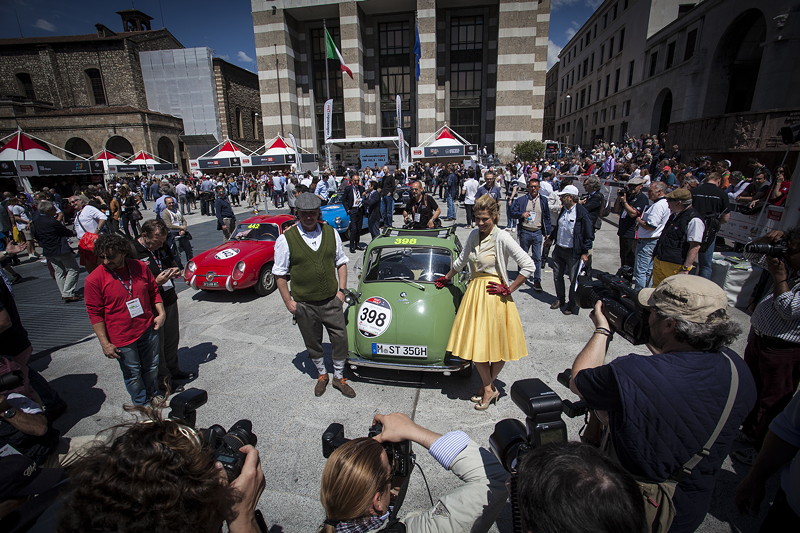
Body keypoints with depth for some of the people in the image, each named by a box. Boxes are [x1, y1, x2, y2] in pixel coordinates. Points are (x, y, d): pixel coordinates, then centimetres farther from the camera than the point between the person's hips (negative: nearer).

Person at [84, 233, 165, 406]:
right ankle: (142, 404, 36)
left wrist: (161, 313, -1)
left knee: (151, 368, 20)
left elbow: (153, 291, 10)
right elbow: (95, 314, -10)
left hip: (148, 329, 4)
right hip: (122, 339, -3)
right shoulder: (94, 280, -14)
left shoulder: (140, 267, -4)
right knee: (133, 375, 13)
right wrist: (105, 343, -11)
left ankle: (151, 395, 46)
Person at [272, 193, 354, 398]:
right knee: (313, 343, 16)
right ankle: (322, 375, 42)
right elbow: (280, 274, -4)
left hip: (331, 300, 2)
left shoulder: (331, 233, -1)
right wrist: (288, 301, -6)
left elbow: (341, 262, 7)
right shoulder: (286, 239, -10)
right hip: (304, 304, -1)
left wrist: (341, 290, 0)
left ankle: (339, 377, 32)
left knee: (340, 339, 8)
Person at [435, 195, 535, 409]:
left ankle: (488, 387, 25)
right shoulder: (474, 235, 5)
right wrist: (446, 278, 31)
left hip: (494, 295, -6)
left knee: (497, 344, 5)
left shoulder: (502, 238, -13)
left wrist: (509, 289, -14)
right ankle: (488, 387, 26)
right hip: (474, 293, 6)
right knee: (475, 343, 8)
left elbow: (528, 265, -16)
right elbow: (462, 260, 22)